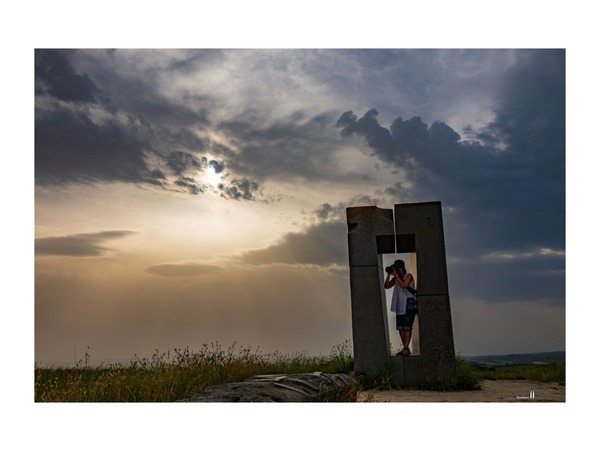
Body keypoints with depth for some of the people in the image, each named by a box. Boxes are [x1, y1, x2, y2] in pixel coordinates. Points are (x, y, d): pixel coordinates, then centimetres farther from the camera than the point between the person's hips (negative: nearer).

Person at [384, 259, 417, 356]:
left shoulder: (408, 276, -7)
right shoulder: (396, 278, 10)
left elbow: (403, 285, -22)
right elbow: (387, 286, 2)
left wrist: (396, 275, -23)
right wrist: (389, 275, -8)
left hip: (409, 304, -6)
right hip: (400, 304, 6)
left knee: (407, 326, -13)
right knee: (400, 327, 3)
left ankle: (406, 348, -16)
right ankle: (405, 348, 9)